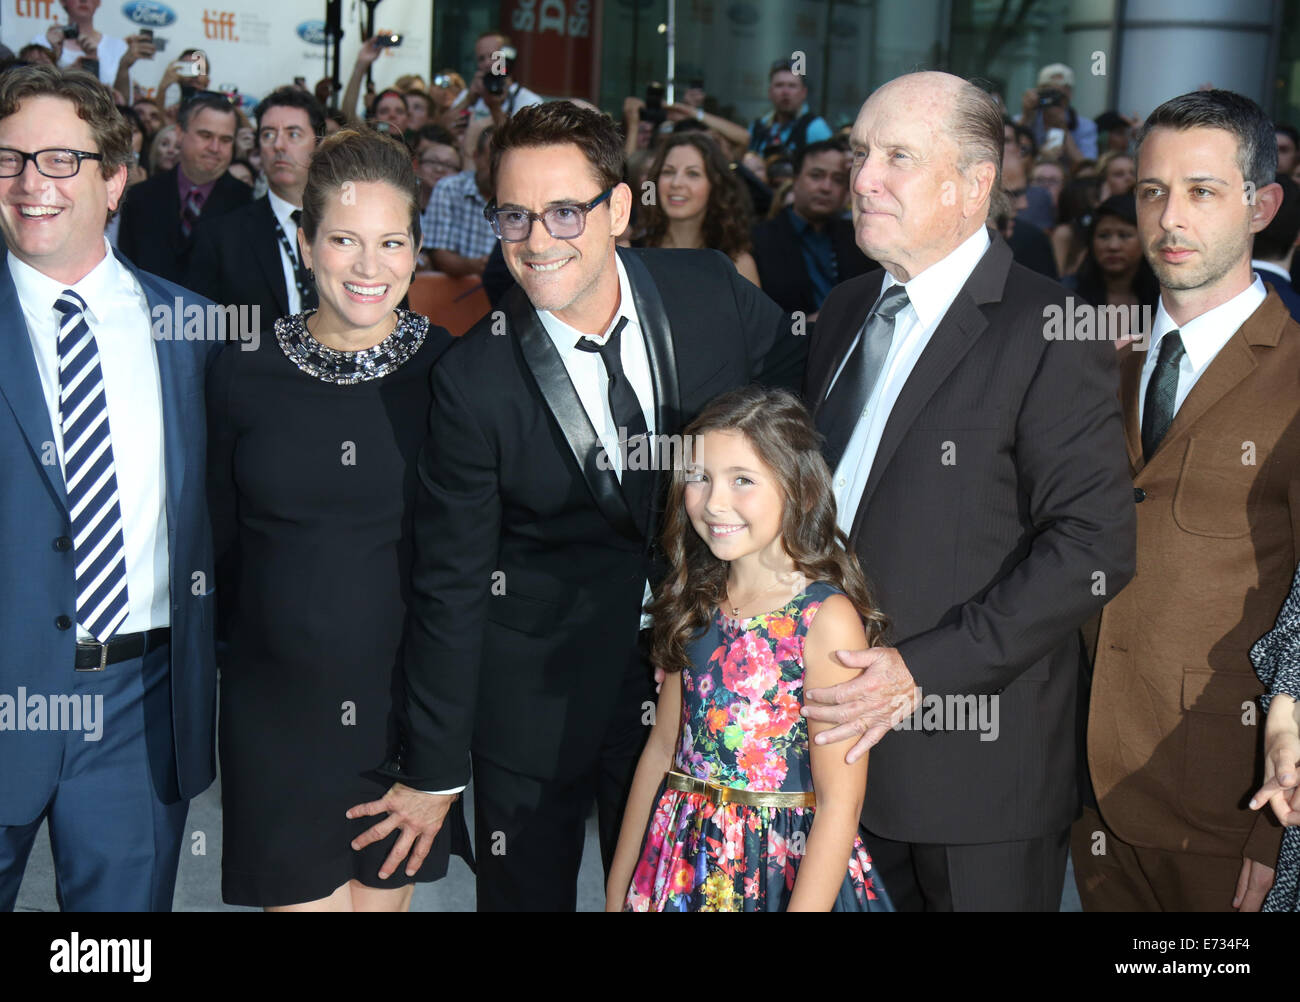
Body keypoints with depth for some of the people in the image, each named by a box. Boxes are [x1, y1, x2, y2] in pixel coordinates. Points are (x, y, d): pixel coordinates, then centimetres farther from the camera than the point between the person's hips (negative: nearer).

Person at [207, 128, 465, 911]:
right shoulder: (244, 376, -2)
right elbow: (221, 541, 6)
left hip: (408, 699, 0)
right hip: (279, 706, 0)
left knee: (384, 896, 16)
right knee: (305, 896, 3)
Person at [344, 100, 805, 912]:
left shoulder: (713, 293, -10)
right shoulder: (475, 379, -16)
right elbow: (450, 583, -10)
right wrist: (433, 772, -6)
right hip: (537, 688, -2)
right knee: (527, 890, 11)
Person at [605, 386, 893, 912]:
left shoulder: (828, 619, -18)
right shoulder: (695, 603, 1)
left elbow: (840, 803, -18)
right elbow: (663, 748, 7)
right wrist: (617, 892, 9)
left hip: (787, 870, -5)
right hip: (685, 865, 5)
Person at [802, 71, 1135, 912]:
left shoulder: (1049, 332, -13)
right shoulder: (844, 313, 11)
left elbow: (1095, 547, -18)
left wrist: (924, 670, -21)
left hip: (980, 760, -6)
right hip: (849, 733, 6)